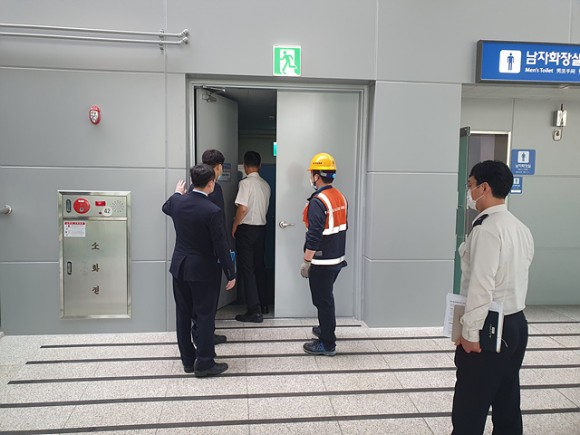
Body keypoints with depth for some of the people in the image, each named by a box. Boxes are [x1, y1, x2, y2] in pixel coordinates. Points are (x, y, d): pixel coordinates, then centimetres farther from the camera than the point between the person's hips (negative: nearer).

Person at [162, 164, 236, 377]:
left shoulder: (177, 202, -2)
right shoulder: (212, 211, -20)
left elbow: (166, 207, 24)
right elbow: (221, 246, -17)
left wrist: (177, 193, 43)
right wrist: (231, 274, -7)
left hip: (179, 267, 6)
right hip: (202, 271, -6)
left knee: (183, 314, 14)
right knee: (205, 316, 5)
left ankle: (188, 360, 27)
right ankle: (204, 363, 12)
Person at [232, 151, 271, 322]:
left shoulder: (246, 183, -14)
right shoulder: (265, 184, 7)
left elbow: (242, 208, -20)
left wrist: (234, 227, -8)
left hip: (246, 229, -7)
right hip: (261, 227, 7)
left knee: (246, 269, -3)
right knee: (259, 266, 16)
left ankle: (254, 310, -6)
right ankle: (262, 304, 25)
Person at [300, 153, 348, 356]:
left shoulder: (318, 201, -21)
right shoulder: (340, 197, 7)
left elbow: (314, 236, -23)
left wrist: (306, 261, -16)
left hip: (322, 261, -9)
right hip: (337, 258, 9)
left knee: (322, 300, 2)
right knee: (326, 297, 24)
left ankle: (327, 344, 12)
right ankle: (326, 328, 41)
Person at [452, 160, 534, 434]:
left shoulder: (486, 229, -19)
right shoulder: (521, 228, 9)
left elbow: (481, 286, -24)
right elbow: (514, 279, 13)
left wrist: (470, 333, -16)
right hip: (516, 323, 9)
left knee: (469, 412, 2)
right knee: (507, 405, 19)